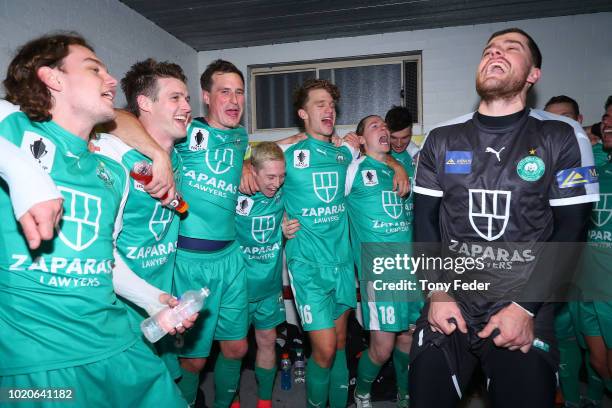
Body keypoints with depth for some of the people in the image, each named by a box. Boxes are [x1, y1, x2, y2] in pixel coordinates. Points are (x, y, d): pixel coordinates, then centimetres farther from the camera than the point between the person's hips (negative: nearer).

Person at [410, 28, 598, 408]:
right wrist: (437, 293, -6)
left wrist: (526, 308, -12)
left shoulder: (564, 137, -2)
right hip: (450, 299, 1)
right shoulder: (442, 140, 3)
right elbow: (425, 221, 3)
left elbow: (570, 231, -5)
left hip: (525, 307, -1)